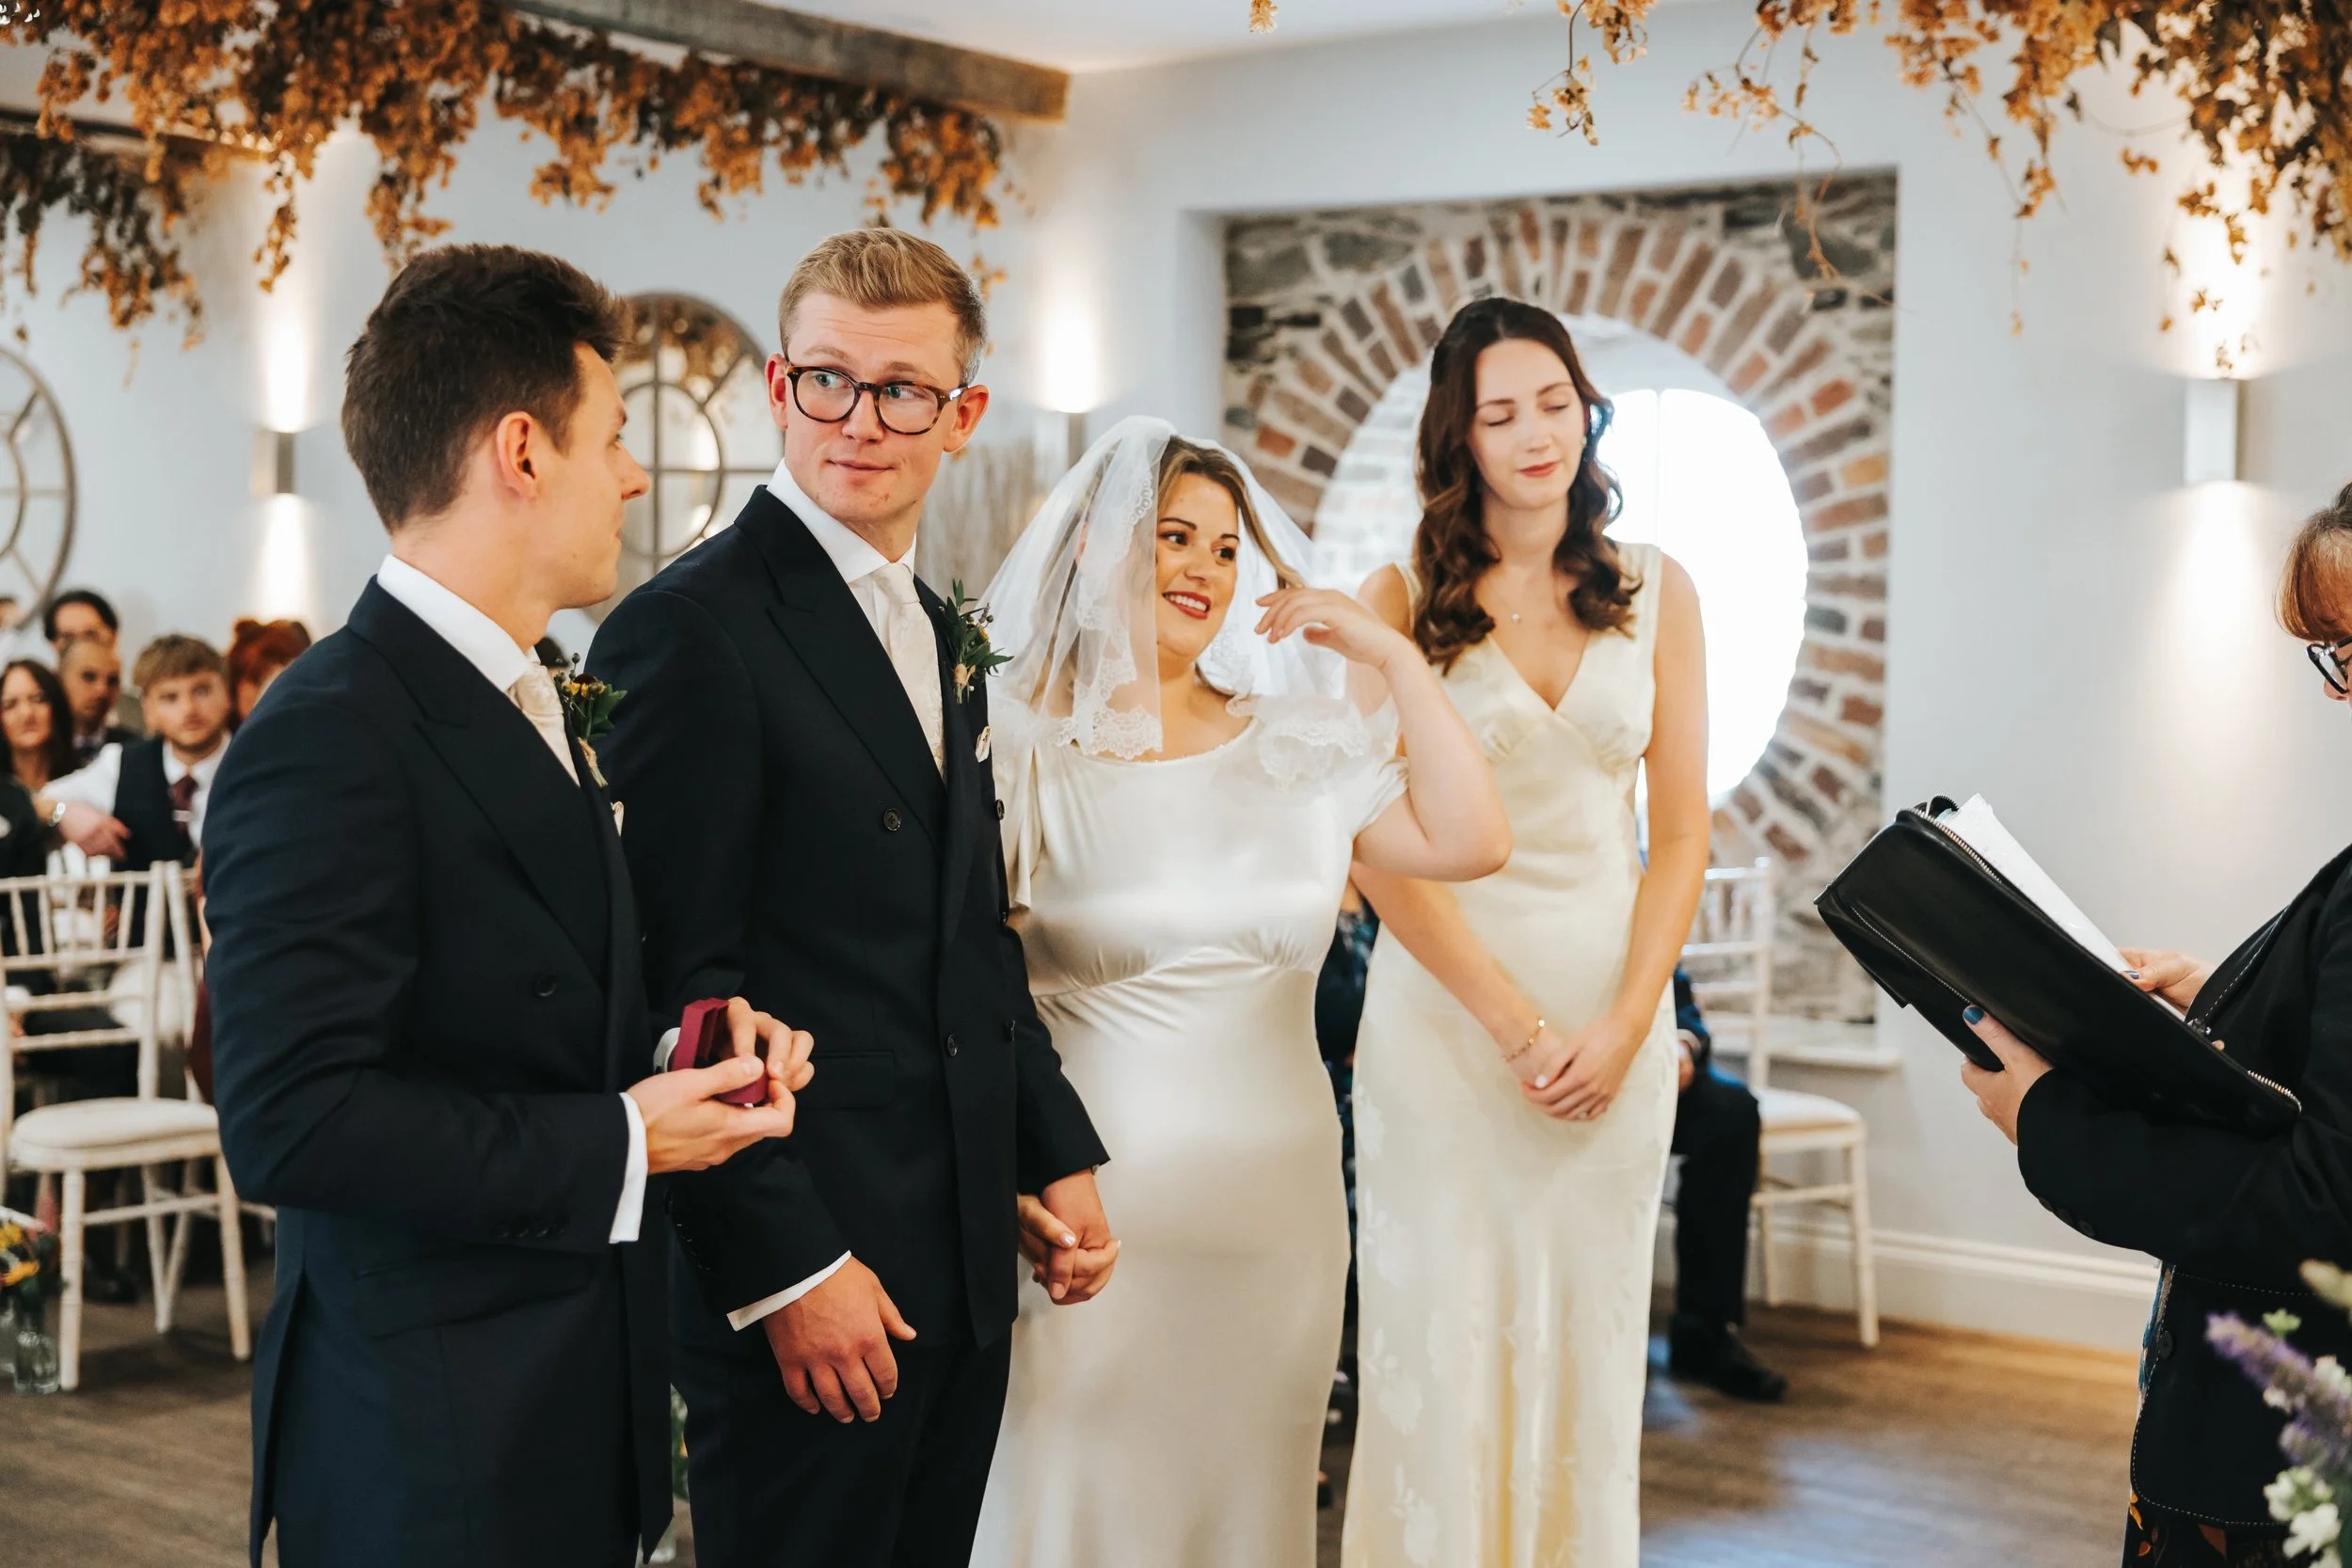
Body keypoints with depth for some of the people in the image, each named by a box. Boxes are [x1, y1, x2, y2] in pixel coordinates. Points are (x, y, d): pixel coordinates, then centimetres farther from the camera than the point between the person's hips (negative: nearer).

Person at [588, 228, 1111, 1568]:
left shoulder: (945, 635, 14)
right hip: (803, 1278, -8)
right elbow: (681, 985, -17)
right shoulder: (693, 628, -13)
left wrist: (1063, 1155, 13)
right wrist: (788, 1270, -18)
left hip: (967, 1259, 8)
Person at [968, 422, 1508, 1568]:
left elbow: (1470, 840, 5)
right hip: (1097, 1213, -4)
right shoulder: (1019, 749, -3)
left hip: (1277, 1209, 4)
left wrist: (1391, 655, 2)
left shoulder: (1295, 748, 11)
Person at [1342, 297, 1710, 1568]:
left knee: (1587, 1335, 8)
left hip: (1615, 999, 2)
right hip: (1444, 998, -2)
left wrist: (1625, 1022, -7)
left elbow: (1682, 830, 5)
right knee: (1441, 1333, 3)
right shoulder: (1403, 600, -1)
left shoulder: (1655, 592, 7)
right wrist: (1516, 1023, -12)